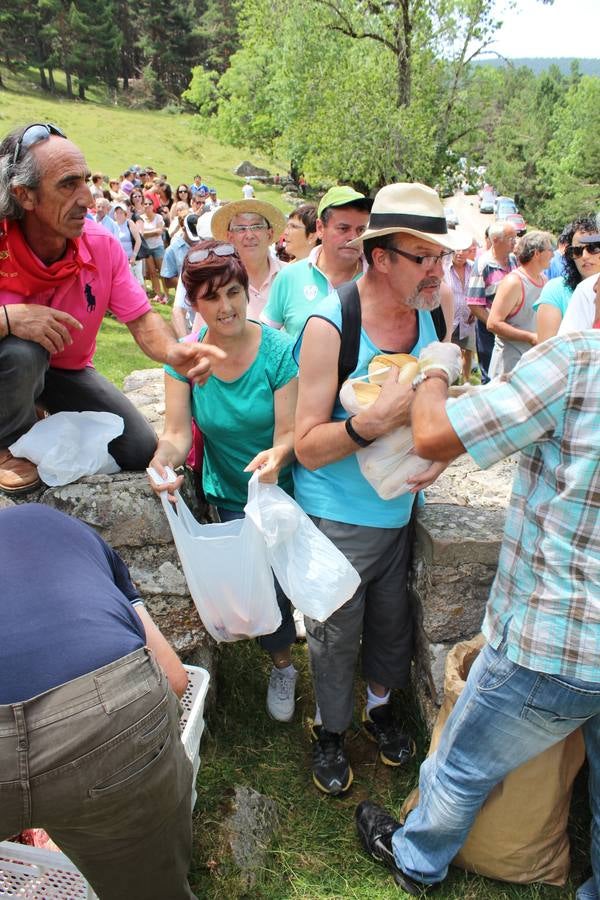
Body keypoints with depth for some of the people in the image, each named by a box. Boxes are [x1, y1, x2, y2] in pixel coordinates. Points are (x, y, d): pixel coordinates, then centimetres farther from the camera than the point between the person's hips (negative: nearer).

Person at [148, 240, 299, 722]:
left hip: (287, 489, -2)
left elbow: (289, 431, -20)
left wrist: (278, 454, -42)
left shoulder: (279, 350, -17)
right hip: (232, 497, 2)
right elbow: (178, 431, -14)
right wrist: (164, 458, -35)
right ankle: (283, 663, 36)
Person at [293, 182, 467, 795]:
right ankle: (330, 729, 40)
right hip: (337, 519, -5)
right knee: (335, 635, 12)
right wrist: (378, 418, -36)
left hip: (399, 509, 6)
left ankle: (380, 705, 50)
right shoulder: (330, 326, -21)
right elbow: (308, 446, -21)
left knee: (391, 622, 21)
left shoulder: (427, 319, -2)